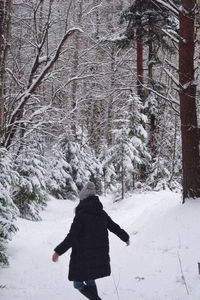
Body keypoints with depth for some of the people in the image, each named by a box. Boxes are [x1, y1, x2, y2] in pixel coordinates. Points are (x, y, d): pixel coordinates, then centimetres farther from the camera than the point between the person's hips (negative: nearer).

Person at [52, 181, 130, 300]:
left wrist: (58, 251, -17)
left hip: (83, 257, -6)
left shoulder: (81, 214, -16)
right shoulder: (102, 213, 3)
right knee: (90, 280, 24)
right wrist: (125, 237, 32)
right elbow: (115, 227, 14)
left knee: (78, 283, 7)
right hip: (100, 257, 6)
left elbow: (71, 237, -21)